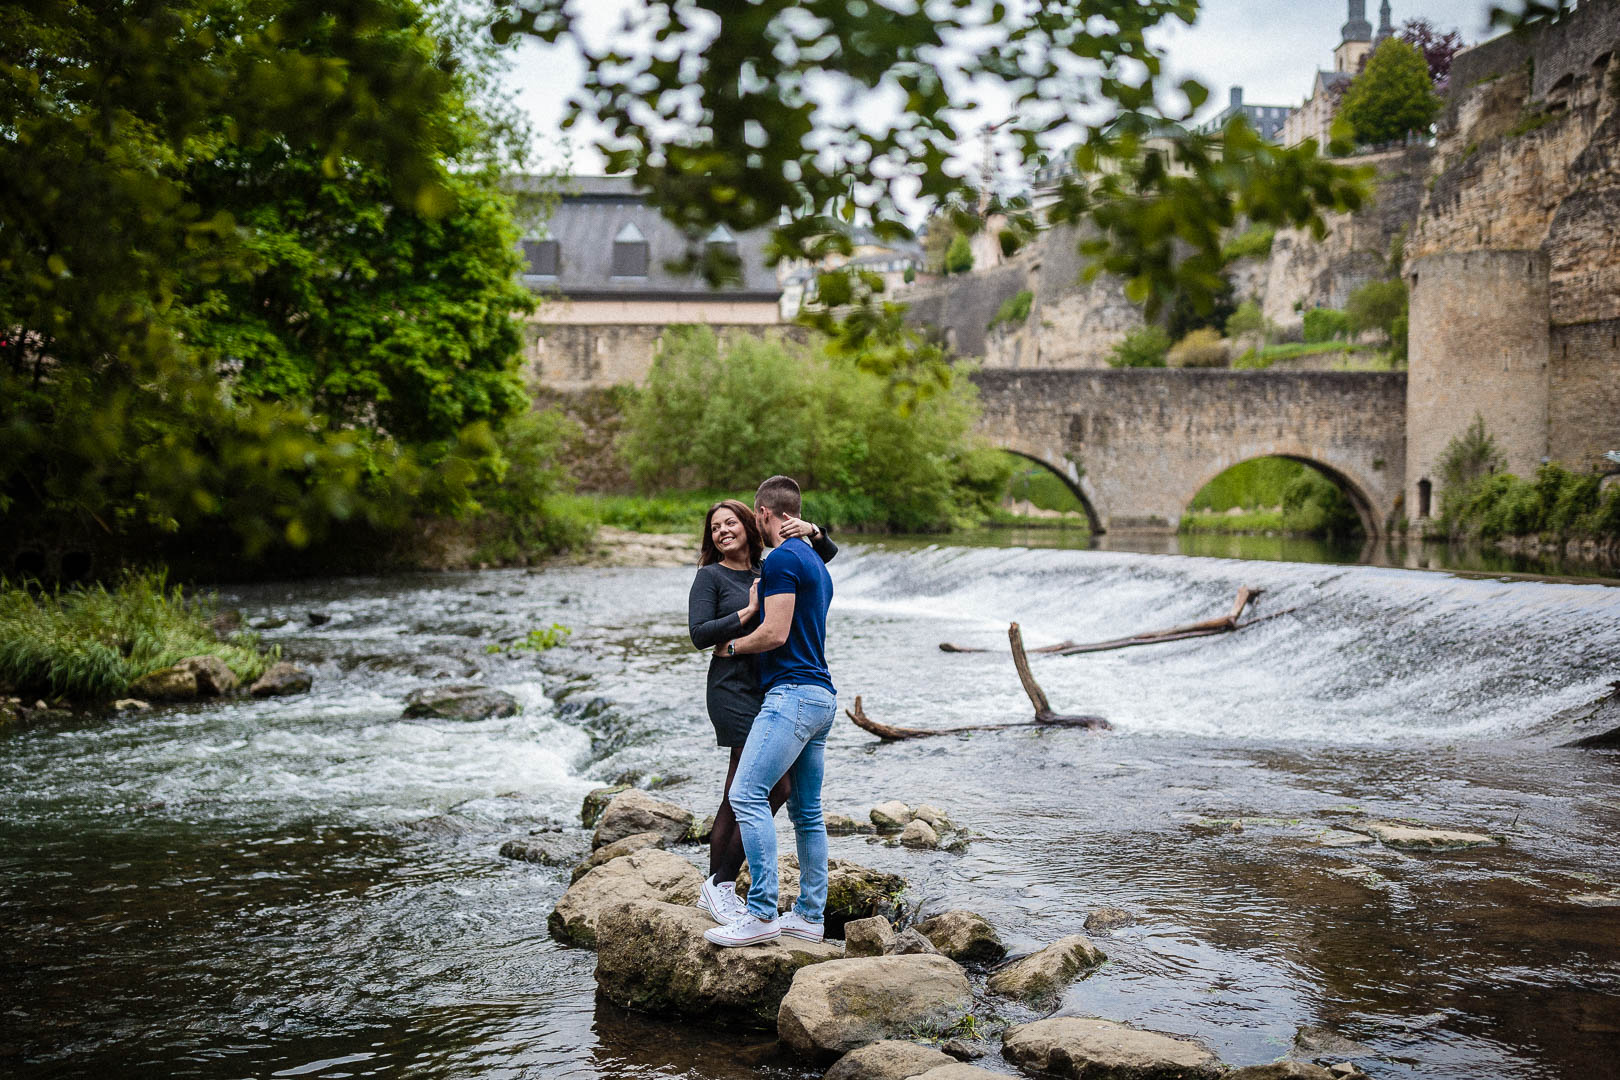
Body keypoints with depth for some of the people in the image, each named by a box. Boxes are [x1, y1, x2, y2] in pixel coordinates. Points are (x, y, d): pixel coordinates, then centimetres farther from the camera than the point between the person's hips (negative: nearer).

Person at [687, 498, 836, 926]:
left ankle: (715, 891, 16)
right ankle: (721, 883, -6)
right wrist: (750, 611, -14)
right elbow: (700, 633, -12)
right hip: (735, 690, -7)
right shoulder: (710, 577, -1)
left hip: (769, 690, 7)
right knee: (776, 787, -14)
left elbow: (828, 554, 18)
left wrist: (811, 531, -3)